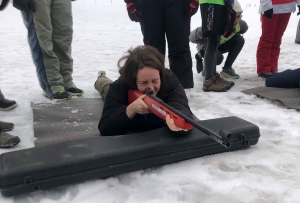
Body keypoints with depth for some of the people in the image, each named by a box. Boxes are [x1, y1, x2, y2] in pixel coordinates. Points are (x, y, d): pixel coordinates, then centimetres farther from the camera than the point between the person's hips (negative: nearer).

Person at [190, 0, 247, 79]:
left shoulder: (240, 24, -21)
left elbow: (244, 28, 6)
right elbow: (192, 36, -31)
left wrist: (230, 34, -5)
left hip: (221, 44, 6)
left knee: (240, 39, -19)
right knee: (218, 58, -36)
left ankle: (227, 68, -7)